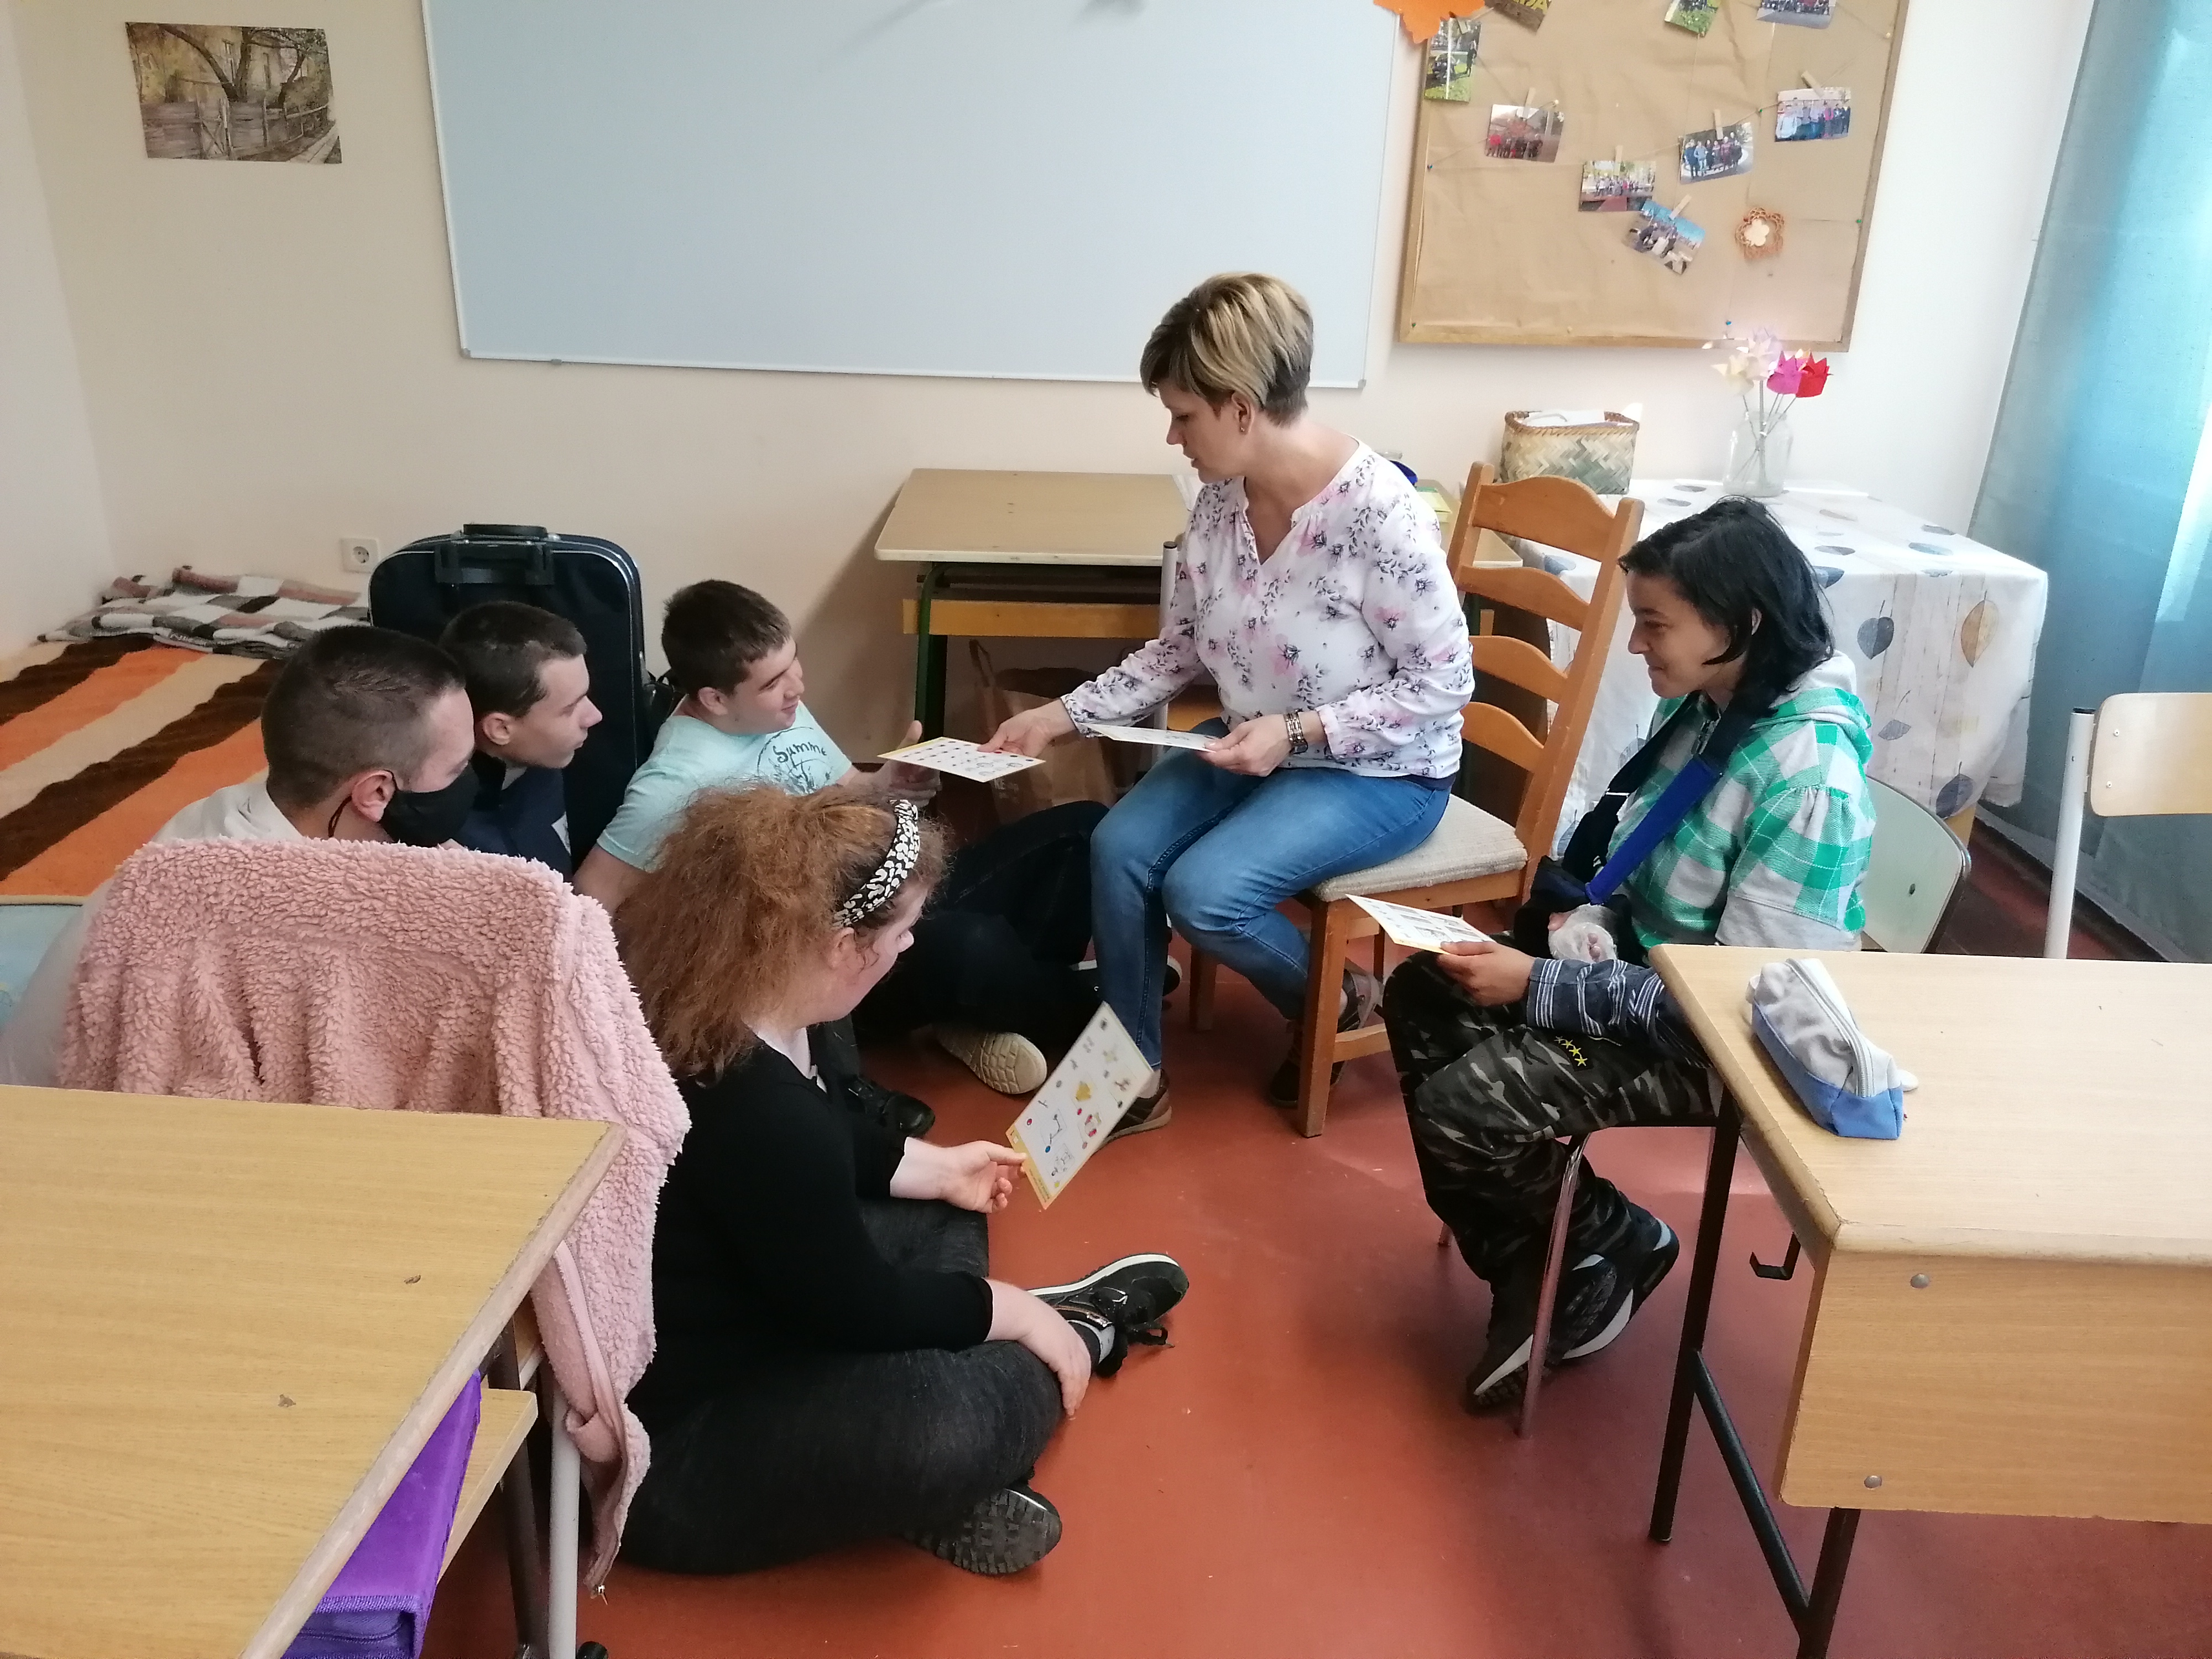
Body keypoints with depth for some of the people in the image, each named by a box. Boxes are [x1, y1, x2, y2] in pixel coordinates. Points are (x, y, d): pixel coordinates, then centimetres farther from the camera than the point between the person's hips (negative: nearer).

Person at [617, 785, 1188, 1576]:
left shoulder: (713, 1001, -5)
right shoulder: (749, 1107, -34)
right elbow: (856, 1302, -22)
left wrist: (938, 1167, 16)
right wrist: (1016, 1311, -8)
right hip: (672, 1441, -10)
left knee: (937, 1218, 19)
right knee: (953, 1421, -29)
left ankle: (959, 1485, 3)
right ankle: (1079, 1333, 5)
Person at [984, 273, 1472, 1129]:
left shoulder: (1378, 511, -26)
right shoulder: (1222, 496, -5)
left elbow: (1444, 682, -20)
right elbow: (1178, 648, 4)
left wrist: (1299, 731, -28)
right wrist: (1062, 715, -5)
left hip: (1378, 772, -6)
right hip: (1255, 744, 7)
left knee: (1203, 891, -23)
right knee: (1119, 848, -14)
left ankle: (1337, 1005, 8)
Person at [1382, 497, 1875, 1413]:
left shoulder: (1807, 775, -28)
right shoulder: (1708, 704, -2)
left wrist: (1540, 987, -26)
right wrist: (1588, 922, -7)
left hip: (1717, 1046, -9)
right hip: (1645, 967, 9)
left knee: (1461, 1108, -20)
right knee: (1420, 997, 1)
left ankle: (1614, 1246, 12)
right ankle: (1531, 1270, 10)